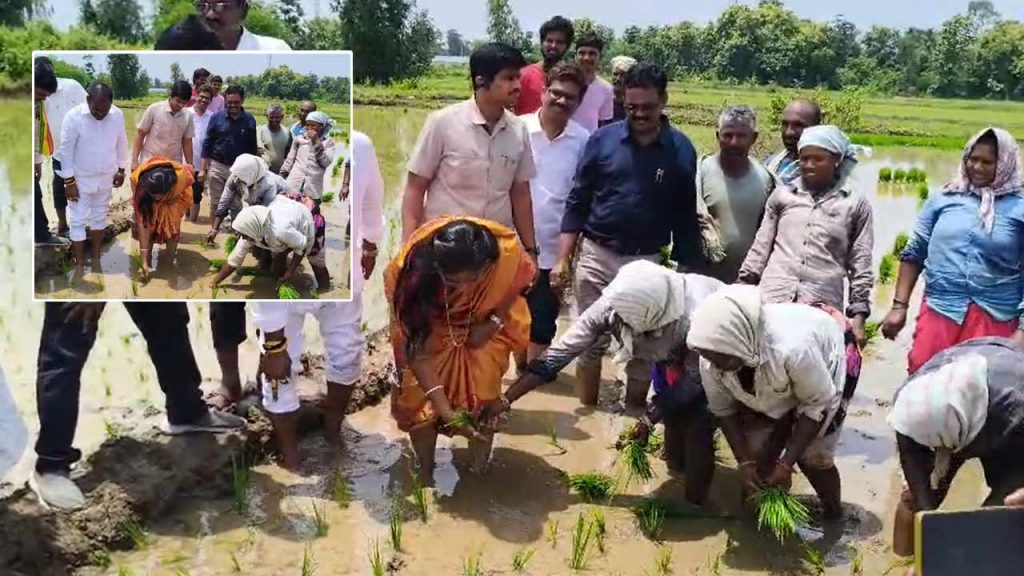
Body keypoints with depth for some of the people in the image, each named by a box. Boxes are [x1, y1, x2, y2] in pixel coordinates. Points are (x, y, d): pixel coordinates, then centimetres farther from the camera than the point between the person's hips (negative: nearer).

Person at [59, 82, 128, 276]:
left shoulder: (117, 115, -11)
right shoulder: (74, 117, -22)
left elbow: (121, 143, 4)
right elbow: (66, 150, -15)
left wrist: (121, 170, 9)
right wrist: (69, 181, -14)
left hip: (105, 178, 4)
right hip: (80, 179, -3)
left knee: (100, 217, 16)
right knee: (78, 221, 3)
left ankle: (95, 256, 31)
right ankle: (79, 263, 13)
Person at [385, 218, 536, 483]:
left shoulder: (507, 252, -37)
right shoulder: (414, 273, -40)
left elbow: (519, 283, -8)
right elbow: (416, 348, -32)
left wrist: (494, 321, -16)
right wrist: (444, 409, -36)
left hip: (481, 327, 1)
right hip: (429, 330, -1)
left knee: (482, 401, 0)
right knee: (421, 402, -1)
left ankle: (480, 472, 22)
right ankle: (426, 476, 22)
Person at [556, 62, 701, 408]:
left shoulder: (681, 150, -2)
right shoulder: (603, 139, -3)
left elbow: (685, 218, 4)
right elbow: (577, 202, 1)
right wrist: (563, 259, -5)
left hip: (648, 262, 0)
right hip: (597, 256, 0)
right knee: (590, 342, 7)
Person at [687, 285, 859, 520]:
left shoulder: (792, 348, -46)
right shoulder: (712, 357, -30)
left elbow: (818, 403, -29)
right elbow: (723, 409, -11)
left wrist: (786, 463, -26)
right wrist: (745, 461, -18)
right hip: (768, 382, 4)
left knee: (812, 457, -7)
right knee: (757, 454, -8)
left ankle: (834, 516, 21)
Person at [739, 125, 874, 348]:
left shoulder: (855, 205, 8)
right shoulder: (782, 194, 12)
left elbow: (860, 266, 7)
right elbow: (760, 248, 15)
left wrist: (858, 315, 1)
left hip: (823, 307, -1)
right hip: (772, 299, 2)